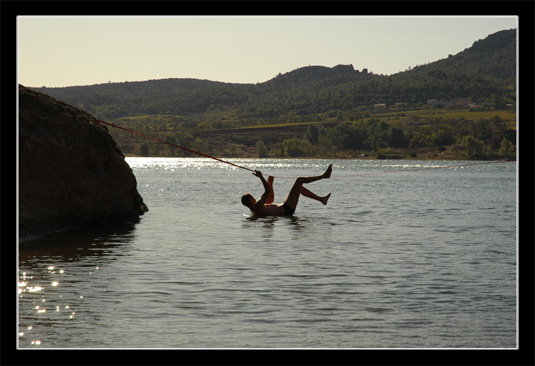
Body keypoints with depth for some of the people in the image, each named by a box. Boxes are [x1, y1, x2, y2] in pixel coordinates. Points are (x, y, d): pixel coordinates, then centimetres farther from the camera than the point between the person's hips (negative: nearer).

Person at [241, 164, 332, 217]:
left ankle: (321, 199, 26)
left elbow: (271, 200, 23)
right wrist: (261, 177, -20)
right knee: (299, 180, -9)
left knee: (300, 187, 28)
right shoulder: (257, 206, -22)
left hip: (285, 209, 11)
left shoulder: (255, 210, 11)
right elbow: (268, 191, -29)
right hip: (286, 210, -11)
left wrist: (270, 183, 16)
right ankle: (324, 176, -3)